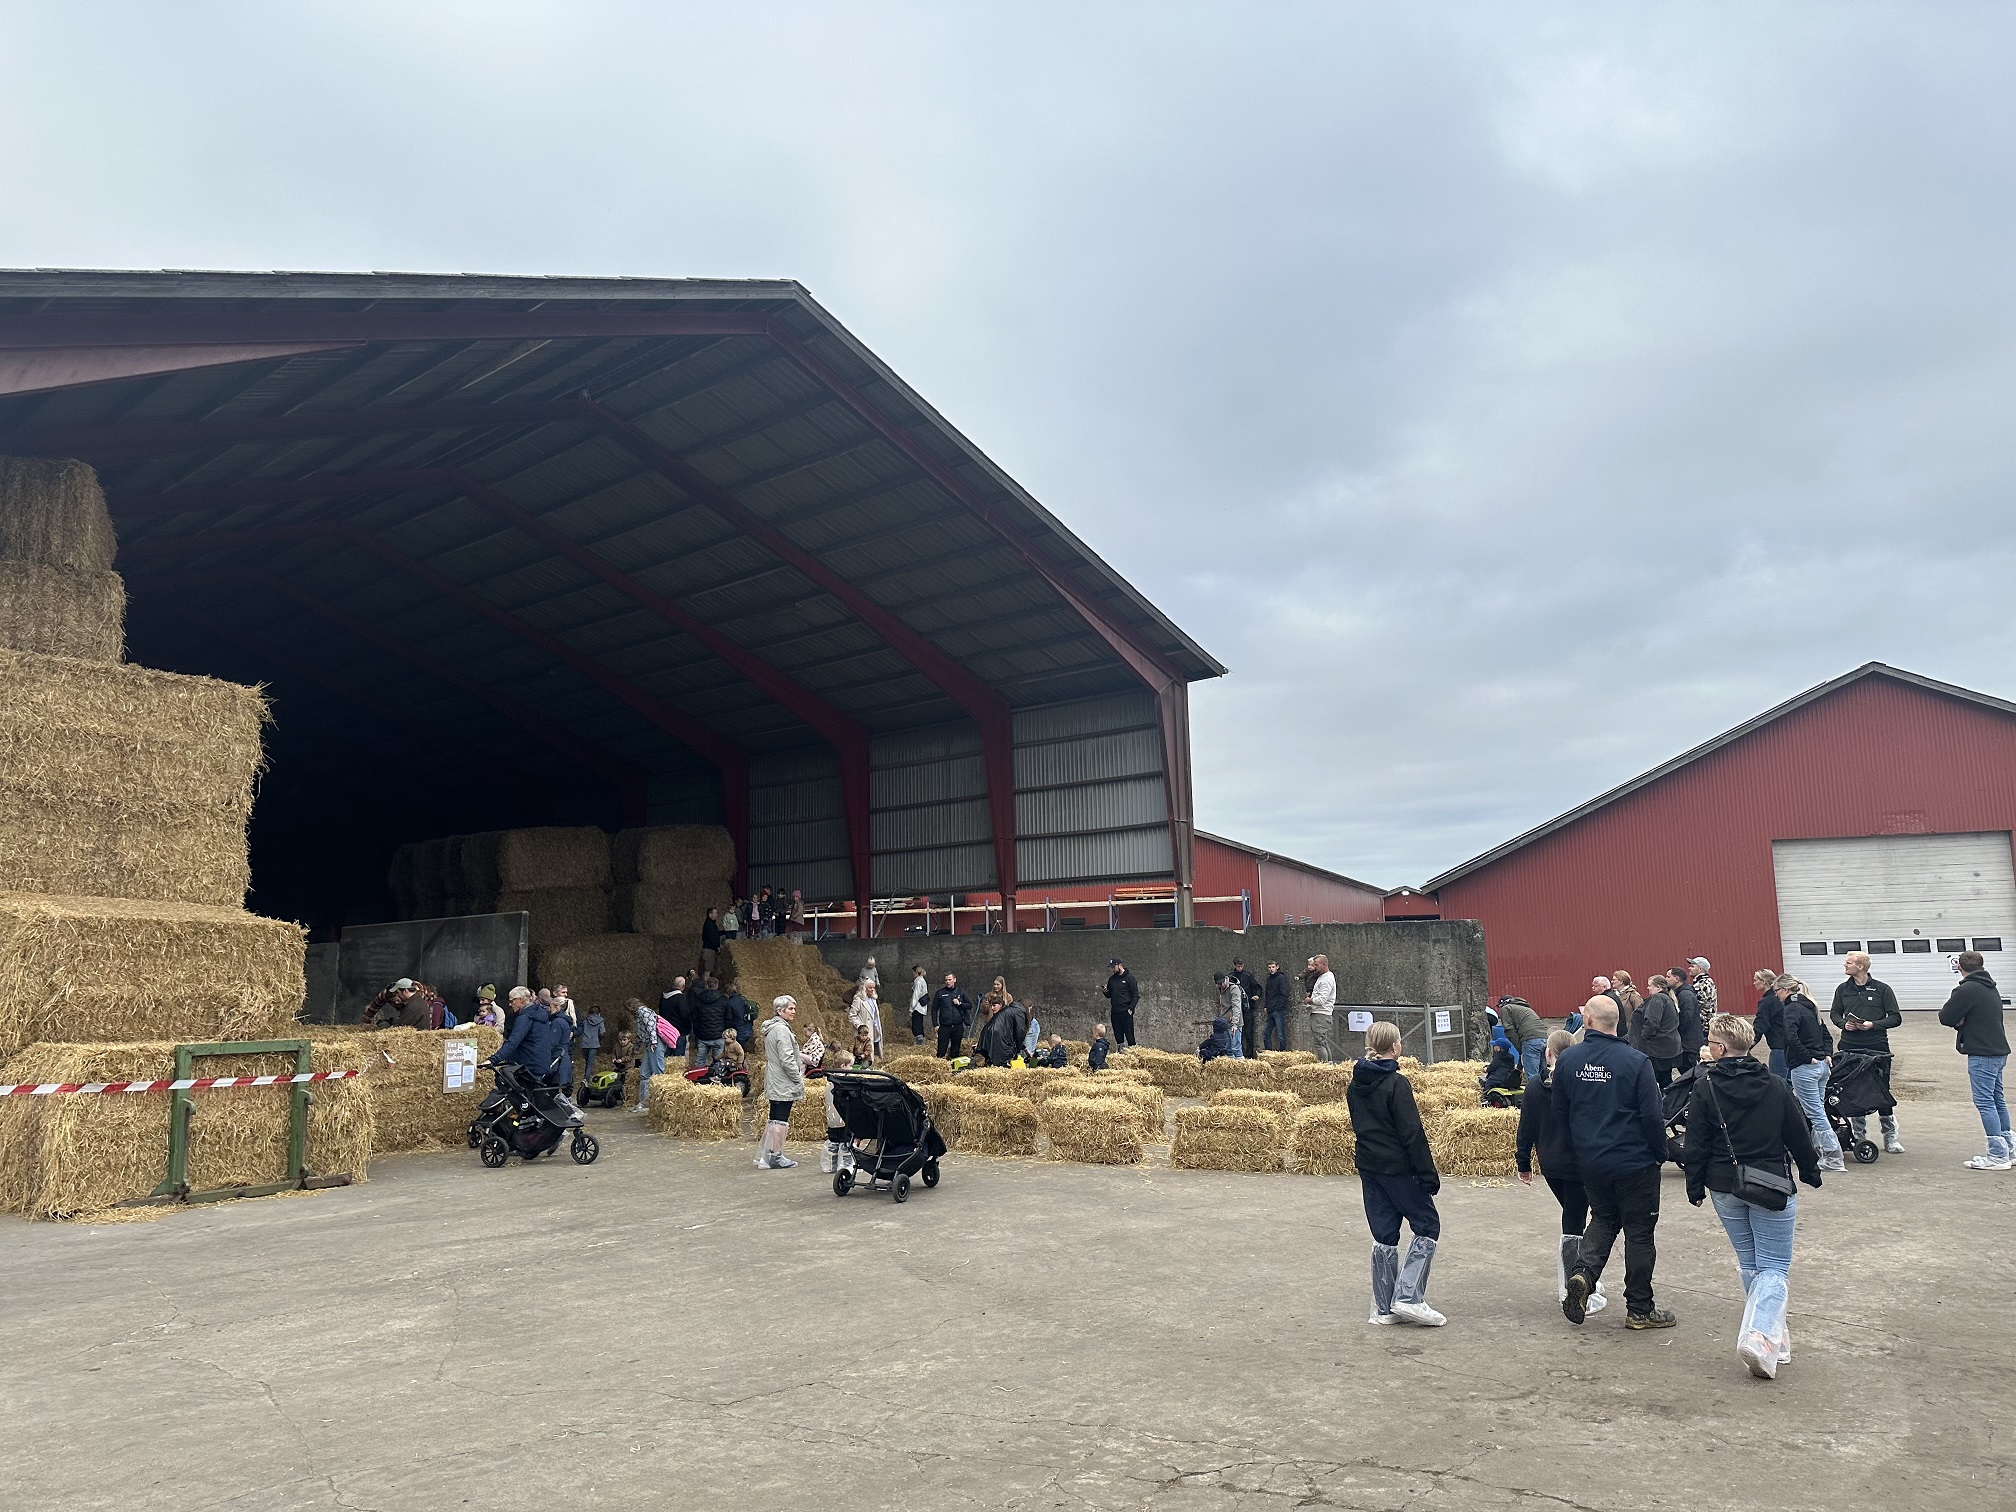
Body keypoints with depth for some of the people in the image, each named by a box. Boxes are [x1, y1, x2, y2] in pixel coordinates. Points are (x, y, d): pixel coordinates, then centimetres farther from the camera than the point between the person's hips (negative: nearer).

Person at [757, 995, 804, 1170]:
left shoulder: (770, 1029, 15)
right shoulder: (782, 1030, -17)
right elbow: (787, 1060, -21)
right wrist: (799, 1082, -14)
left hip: (774, 1084, 10)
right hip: (783, 1084, -10)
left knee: (774, 1120, 15)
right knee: (781, 1120, -4)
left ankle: (764, 1156, 20)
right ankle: (776, 1157, 1)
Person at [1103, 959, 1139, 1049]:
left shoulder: (1129, 977, -4)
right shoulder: (1112, 979, 15)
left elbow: (1136, 995, -6)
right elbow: (1109, 995, 21)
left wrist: (1131, 1008, -14)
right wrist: (1105, 991, -1)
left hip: (1126, 1012, -6)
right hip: (1115, 1012, 6)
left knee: (1129, 1034, -7)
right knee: (1118, 1035, 7)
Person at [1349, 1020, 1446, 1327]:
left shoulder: (1355, 1086, 7)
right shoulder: (1396, 1084, -16)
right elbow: (1413, 1134, -16)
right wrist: (1428, 1173, -13)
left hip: (1368, 1167, 7)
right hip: (1398, 1168, -7)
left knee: (1384, 1235, 12)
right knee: (1427, 1225, 6)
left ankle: (1384, 1307, 13)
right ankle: (1408, 1297, -4)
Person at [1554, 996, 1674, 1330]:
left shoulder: (1567, 1059, -4)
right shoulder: (1635, 1061, -16)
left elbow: (1560, 1112, 5)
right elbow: (1653, 1115, -14)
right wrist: (1661, 1153, 2)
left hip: (1589, 1161, 4)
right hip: (1635, 1161, -3)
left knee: (1602, 1218, 22)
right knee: (1639, 1231, 9)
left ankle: (1584, 1271, -1)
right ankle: (1640, 1309, 17)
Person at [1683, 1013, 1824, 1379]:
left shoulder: (1705, 1088, -8)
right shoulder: (1775, 1086, -5)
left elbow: (1696, 1144, -6)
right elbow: (1799, 1136, 3)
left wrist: (1695, 1187, 6)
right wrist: (1811, 1173, 20)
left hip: (1724, 1188, 1)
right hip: (1772, 1187, -1)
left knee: (1749, 1263, 18)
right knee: (1774, 1267, 2)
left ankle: (1774, 1334, 26)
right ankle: (1759, 1335, -17)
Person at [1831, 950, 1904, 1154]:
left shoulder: (1882, 989, -2)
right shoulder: (1842, 989, 7)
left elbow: (1895, 1018, -1)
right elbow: (1834, 1013, 15)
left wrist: (1873, 1025, -15)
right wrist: (1844, 1024, -6)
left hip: (1877, 1047, -3)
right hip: (1850, 1047, 3)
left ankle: (1890, 1137, 13)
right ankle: (1859, 1136, 14)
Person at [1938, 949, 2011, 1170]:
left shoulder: (1967, 990, -15)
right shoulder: (1991, 988, 14)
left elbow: (1945, 1017, -13)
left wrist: (1958, 1021, 8)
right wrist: (1963, 1022, 1)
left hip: (1982, 1054, -9)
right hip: (1999, 1051, 9)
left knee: (1985, 1102, -7)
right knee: (1997, 1100, 16)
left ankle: (1997, 1156, -8)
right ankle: (2008, 1150, 22)